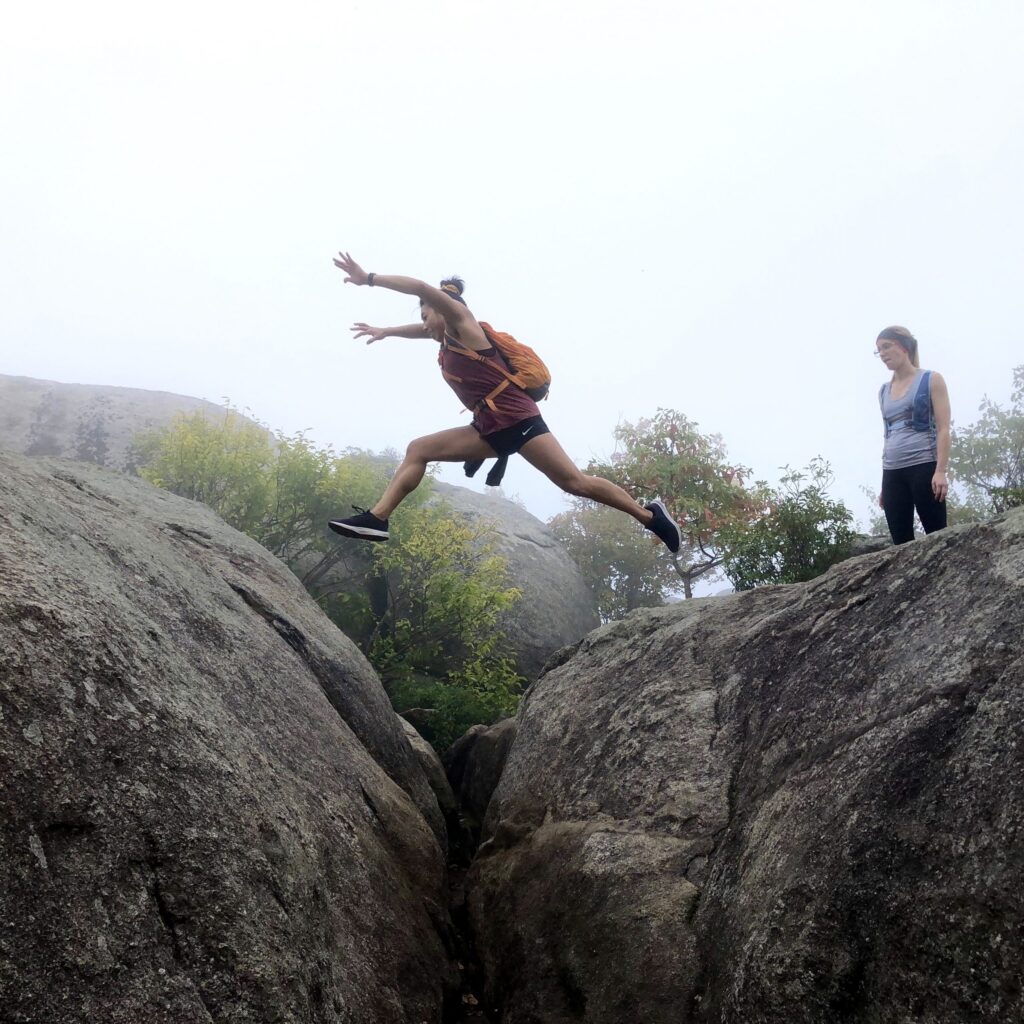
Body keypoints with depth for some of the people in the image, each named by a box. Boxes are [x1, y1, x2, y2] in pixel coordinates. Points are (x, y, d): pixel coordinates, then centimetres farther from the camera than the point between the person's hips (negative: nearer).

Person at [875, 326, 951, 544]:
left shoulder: (931, 380, 5)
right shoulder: (884, 391, 19)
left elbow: (943, 428, -3)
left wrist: (941, 470, -15)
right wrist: (884, 484, 16)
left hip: (924, 466, -5)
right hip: (892, 473, 5)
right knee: (901, 542, -1)